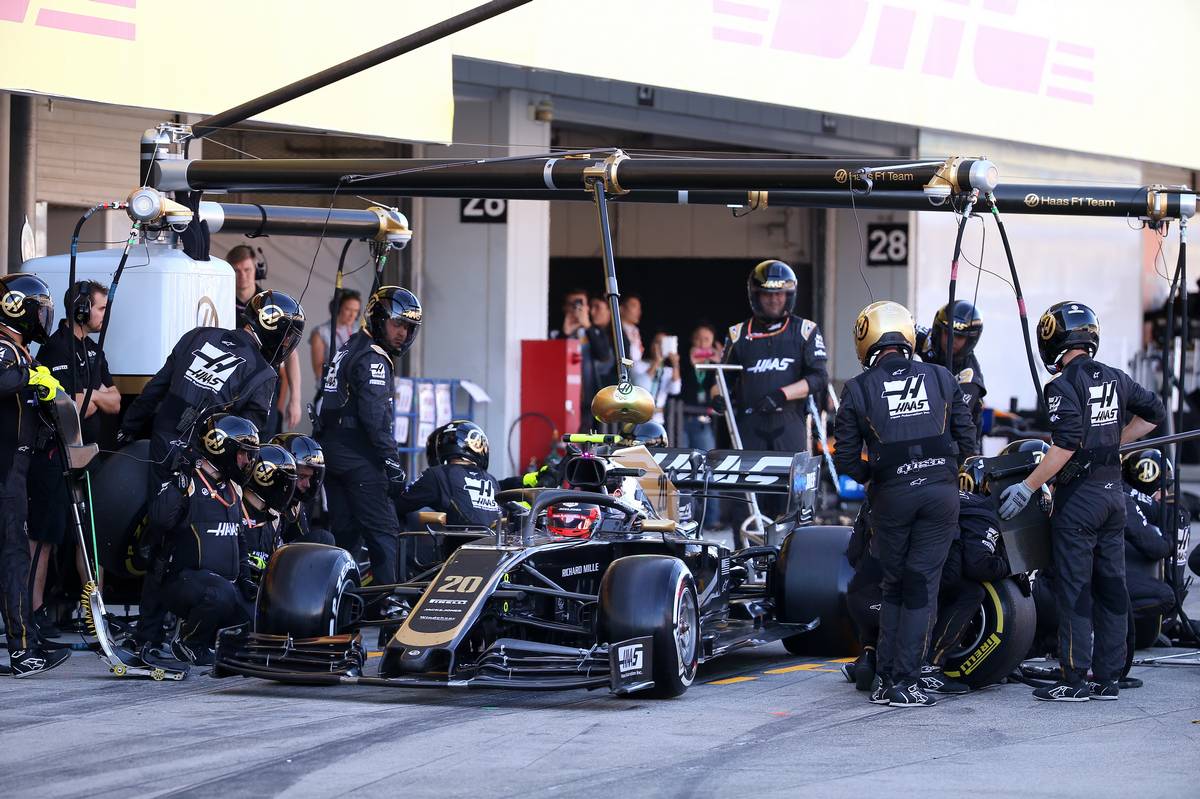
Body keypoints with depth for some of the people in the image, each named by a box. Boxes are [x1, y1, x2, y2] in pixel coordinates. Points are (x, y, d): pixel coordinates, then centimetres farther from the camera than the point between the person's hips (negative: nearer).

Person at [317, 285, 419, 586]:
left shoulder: (348, 350, 19)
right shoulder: (373, 358, -12)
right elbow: (375, 416, -20)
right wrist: (392, 463, -21)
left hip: (331, 448, 10)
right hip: (358, 457, -10)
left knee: (344, 530, 12)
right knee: (384, 532, -10)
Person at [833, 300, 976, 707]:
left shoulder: (857, 390, 0)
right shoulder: (941, 378, 5)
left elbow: (846, 460, 0)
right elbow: (966, 441, 6)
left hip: (891, 495, 0)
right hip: (941, 490, 0)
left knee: (894, 587, 15)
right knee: (921, 589, 4)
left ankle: (884, 679, 13)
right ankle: (905, 683, 1)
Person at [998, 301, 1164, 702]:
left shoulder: (1064, 386, -14)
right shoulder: (1115, 379, 8)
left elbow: (1066, 445, -21)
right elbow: (1154, 411, 21)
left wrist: (1028, 487, -17)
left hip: (1078, 496, -7)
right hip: (1113, 492, 7)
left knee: (1074, 590, -3)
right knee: (1111, 589, 10)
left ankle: (1074, 679, -2)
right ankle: (1107, 679, 13)